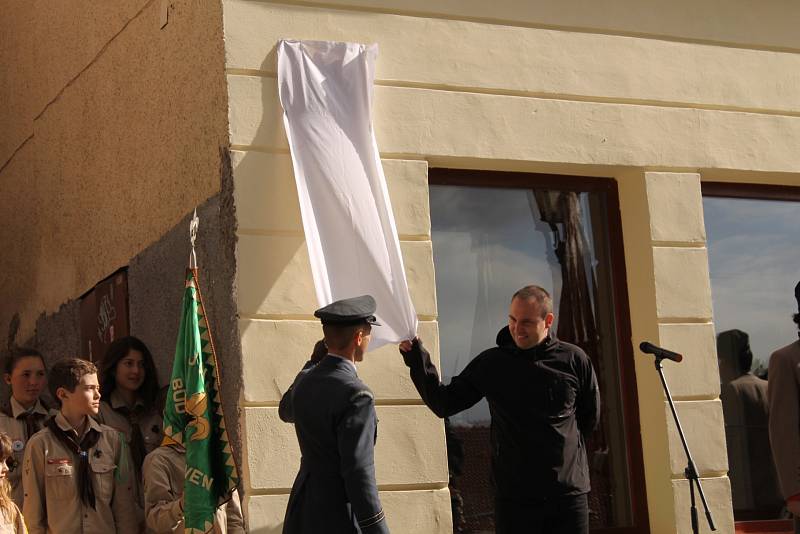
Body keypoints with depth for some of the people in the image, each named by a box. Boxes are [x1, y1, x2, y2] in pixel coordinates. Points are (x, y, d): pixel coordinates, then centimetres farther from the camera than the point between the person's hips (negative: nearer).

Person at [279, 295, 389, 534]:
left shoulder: (305, 381, 3)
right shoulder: (356, 397, -22)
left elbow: (287, 411, 29)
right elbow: (359, 476, -24)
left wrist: (314, 361, 30)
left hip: (303, 515, 8)